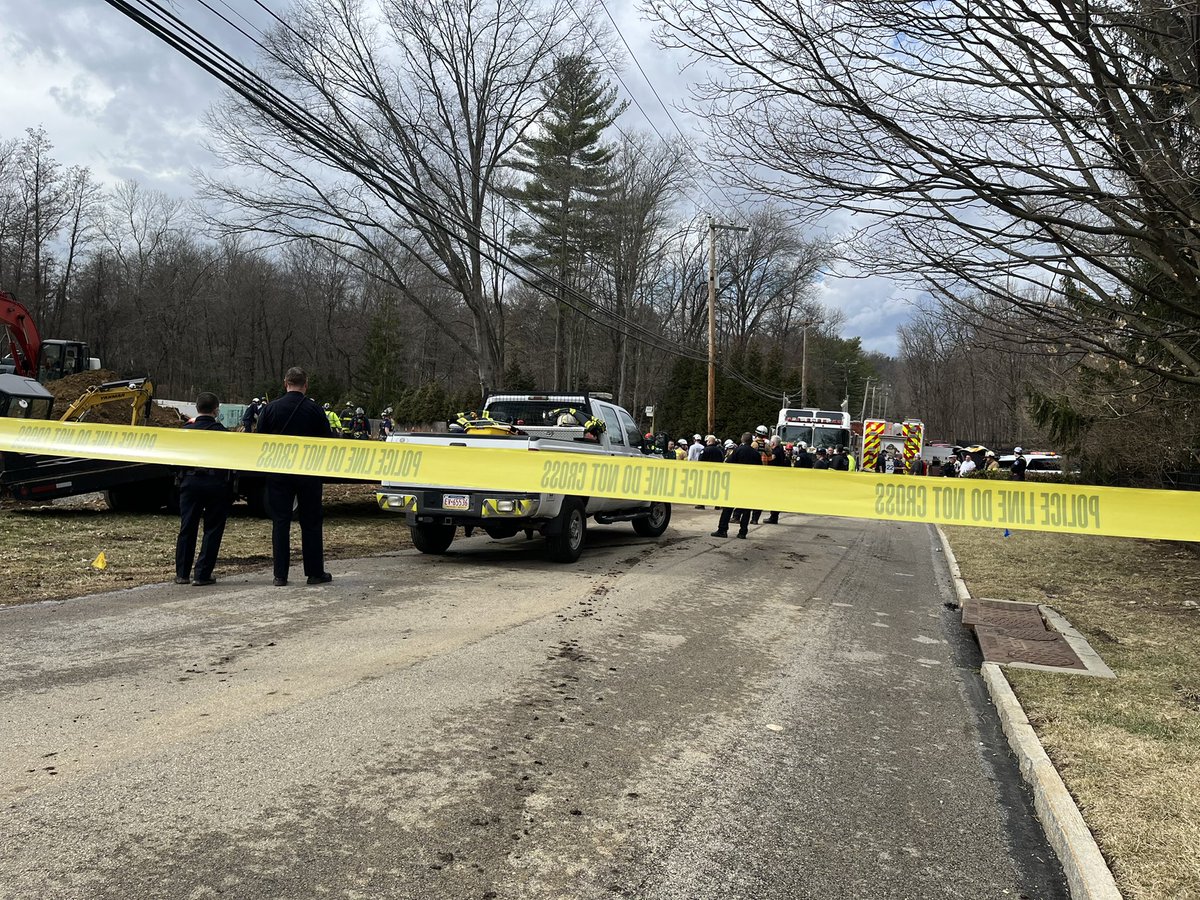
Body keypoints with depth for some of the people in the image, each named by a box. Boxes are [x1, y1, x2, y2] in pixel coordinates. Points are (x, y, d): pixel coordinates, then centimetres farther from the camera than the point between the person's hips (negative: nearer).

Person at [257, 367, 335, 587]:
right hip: (308, 473, -1)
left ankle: (280, 575, 6)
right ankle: (315, 573, 10)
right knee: (310, 522, 7)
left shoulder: (271, 408, -2)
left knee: (280, 522, 6)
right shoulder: (314, 410, -5)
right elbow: (328, 441, -1)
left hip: (278, 472, 1)